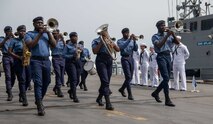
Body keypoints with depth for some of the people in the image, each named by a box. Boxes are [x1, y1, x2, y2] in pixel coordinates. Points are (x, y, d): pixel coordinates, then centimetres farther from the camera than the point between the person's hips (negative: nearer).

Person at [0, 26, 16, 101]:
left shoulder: (13, 39, 14)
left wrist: (14, 37, -11)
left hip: (13, 57, 3)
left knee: (13, 76, 7)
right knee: (8, 76, -10)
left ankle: (9, 90, 31)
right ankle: (10, 94, -11)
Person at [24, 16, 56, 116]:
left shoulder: (47, 33, 18)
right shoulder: (29, 34, 7)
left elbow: (54, 45, 4)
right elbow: (30, 45, -12)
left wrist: (48, 33, -5)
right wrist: (40, 34, -11)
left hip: (46, 60, 5)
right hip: (36, 60, -4)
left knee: (46, 82, 11)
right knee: (38, 82, -12)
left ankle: (39, 100, 32)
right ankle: (40, 107, -15)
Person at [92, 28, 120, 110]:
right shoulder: (96, 41, 6)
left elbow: (118, 50, 12)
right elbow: (95, 51, -9)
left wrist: (113, 44, -7)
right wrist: (101, 43, -13)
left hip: (109, 60, 5)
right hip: (101, 60, -5)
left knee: (107, 82, 9)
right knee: (105, 81, -16)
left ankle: (99, 98, 32)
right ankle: (108, 103, -19)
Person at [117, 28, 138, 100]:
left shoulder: (131, 41, 15)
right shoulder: (120, 41, 2)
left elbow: (135, 49, 2)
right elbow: (122, 47, -20)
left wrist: (134, 41, -11)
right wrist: (129, 39, -25)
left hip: (131, 58, 6)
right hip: (125, 58, -5)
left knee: (130, 77, 10)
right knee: (128, 77, -14)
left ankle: (122, 89, 32)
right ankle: (130, 94, -13)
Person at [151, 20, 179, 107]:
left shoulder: (169, 35, 16)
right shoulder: (155, 36, 1)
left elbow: (177, 42, 6)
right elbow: (159, 45, -16)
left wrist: (173, 34, -8)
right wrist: (167, 36, -16)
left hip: (168, 56, 6)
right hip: (161, 56, -6)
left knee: (167, 78, 11)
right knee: (166, 78, -15)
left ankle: (156, 93, 31)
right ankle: (167, 100, -14)